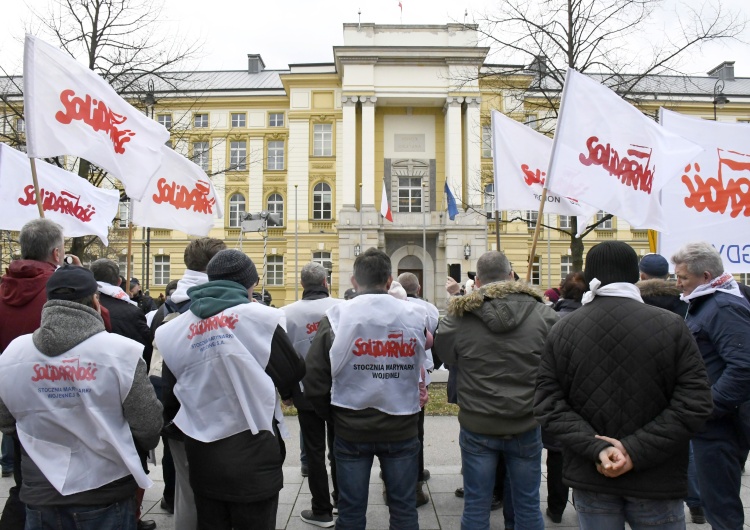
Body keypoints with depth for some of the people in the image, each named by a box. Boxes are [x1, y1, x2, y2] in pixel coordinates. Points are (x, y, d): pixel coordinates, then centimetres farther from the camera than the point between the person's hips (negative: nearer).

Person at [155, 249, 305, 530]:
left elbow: (170, 396, 8)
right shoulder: (258, 317, -11)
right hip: (252, 456, -4)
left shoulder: (175, 330, 1)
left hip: (202, 457, 4)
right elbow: (293, 376, -6)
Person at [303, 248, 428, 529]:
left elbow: (314, 378, -9)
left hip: (351, 429, 0)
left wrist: (332, 413, 6)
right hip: (401, 428, 1)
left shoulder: (335, 316, -11)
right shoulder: (415, 316, -7)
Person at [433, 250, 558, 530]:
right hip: (526, 425, 1)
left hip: (477, 425, -1)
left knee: (476, 506, 13)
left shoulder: (459, 316, -12)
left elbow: (443, 354, 3)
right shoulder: (542, 313, -10)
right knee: (528, 505, 17)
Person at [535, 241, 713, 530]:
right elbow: (694, 403, -12)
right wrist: (637, 449, -15)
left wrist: (596, 448, -14)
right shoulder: (671, 326, -9)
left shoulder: (563, 329, -5)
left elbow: (548, 403, -8)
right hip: (656, 481, -1)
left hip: (589, 476, 1)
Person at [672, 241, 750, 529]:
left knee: (721, 507, 0)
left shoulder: (725, 308, -18)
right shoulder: (704, 303, 14)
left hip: (719, 425, -10)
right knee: (717, 499, 20)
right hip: (709, 421, 10)